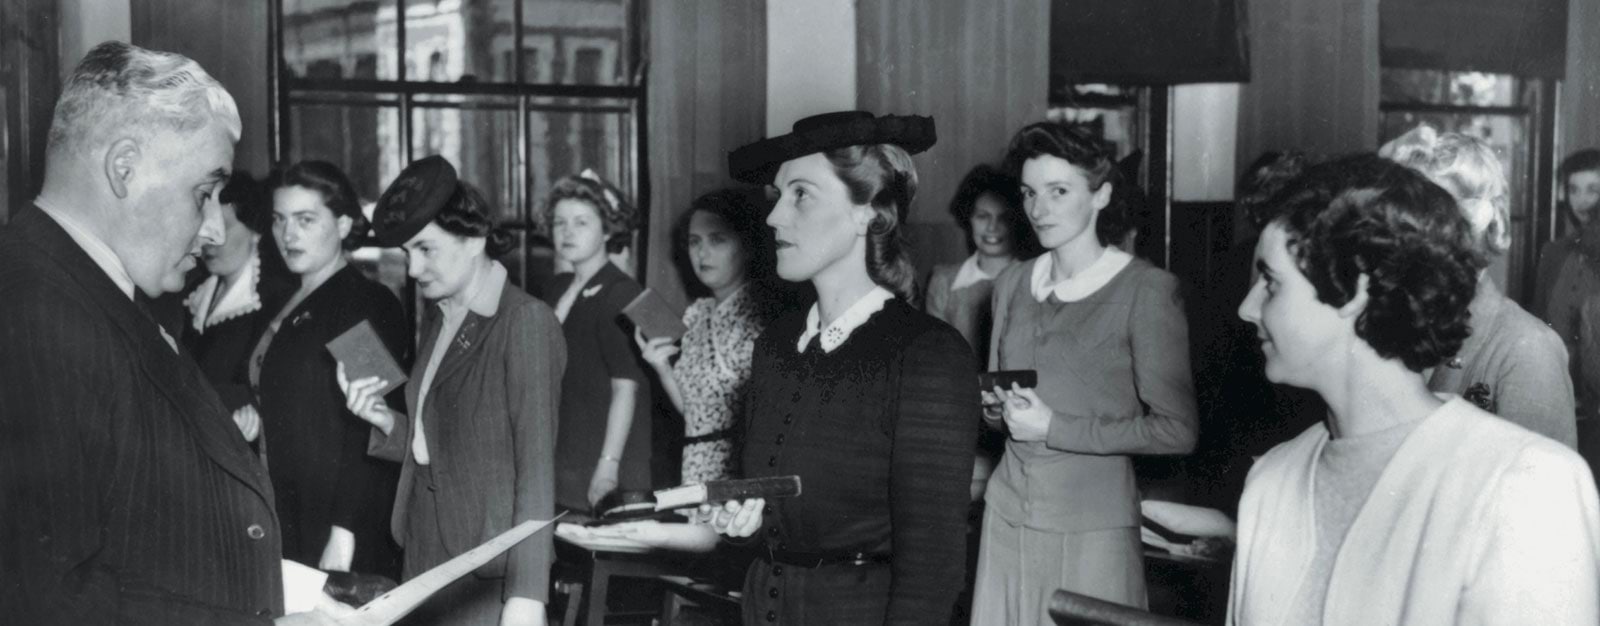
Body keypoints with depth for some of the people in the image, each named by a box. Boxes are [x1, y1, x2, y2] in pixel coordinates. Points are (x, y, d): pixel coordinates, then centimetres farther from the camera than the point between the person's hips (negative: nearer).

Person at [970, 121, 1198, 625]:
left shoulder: (1146, 289, -8)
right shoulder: (1011, 284, 10)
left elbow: (1176, 430, -10)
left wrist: (1054, 428, -12)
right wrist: (996, 404, -2)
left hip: (1094, 523, -5)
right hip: (1008, 509, 5)